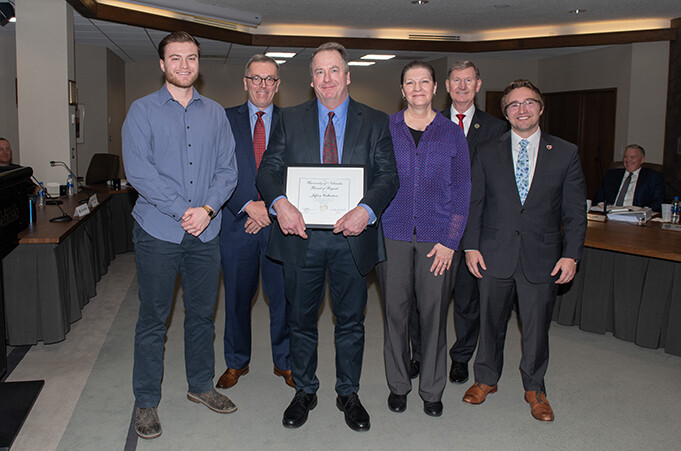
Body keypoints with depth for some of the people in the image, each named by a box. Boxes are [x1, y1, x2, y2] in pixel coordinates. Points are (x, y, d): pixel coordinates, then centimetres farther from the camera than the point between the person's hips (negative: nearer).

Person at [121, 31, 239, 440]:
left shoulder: (215, 113, 11)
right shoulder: (143, 111, 1)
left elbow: (228, 169, 5)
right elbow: (139, 171, -10)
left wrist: (207, 209, -11)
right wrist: (182, 210, -17)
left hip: (206, 231, 3)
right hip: (158, 230, -3)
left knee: (202, 313, 13)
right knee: (153, 318, 4)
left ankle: (201, 385, 31)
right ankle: (147, 402, 19)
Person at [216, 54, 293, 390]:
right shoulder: (225, 120, 5)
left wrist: (272, 207, -10)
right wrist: (248, 206, -13)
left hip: (279, 223, 0)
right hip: (237, 221, 0)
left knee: (282, 296, 7)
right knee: (237, 297, 11)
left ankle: (284, 361, 26)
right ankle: (237, 362, 29)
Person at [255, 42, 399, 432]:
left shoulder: (375, 123, 5)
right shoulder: (290, 120, 8)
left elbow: (389, 177, -3)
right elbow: (268, 170, 1)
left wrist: (366, 210, -22)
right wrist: (280, 202, -20)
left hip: (352, 236, 0)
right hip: (302, 234, 1)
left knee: (351, 321, 11)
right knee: (302, 320, 12)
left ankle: (348, 393, 30)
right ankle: (305, 392, 32)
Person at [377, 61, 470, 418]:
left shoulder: (452, 134, 5)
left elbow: (461, 191, 3)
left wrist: (450, 241, -5)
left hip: (437, 238, 0)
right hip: (392, 235, 0)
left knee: (433, 312, 4)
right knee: (396, 310, 5)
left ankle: (431, 390, 22)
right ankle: (398, 385, 23)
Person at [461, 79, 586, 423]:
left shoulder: (565, 154, 3)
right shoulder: (487, 153, 4)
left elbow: (575, 211, 2)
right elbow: (473, 203, 5)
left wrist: (571, 254, -5)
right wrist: (471, 246, -3)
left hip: (541, 258, 0)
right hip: (494, 255, 1)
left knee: (536, 326, 9)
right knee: (491, 321, 12)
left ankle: (534, 388, 31)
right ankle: (486, 379, 34)